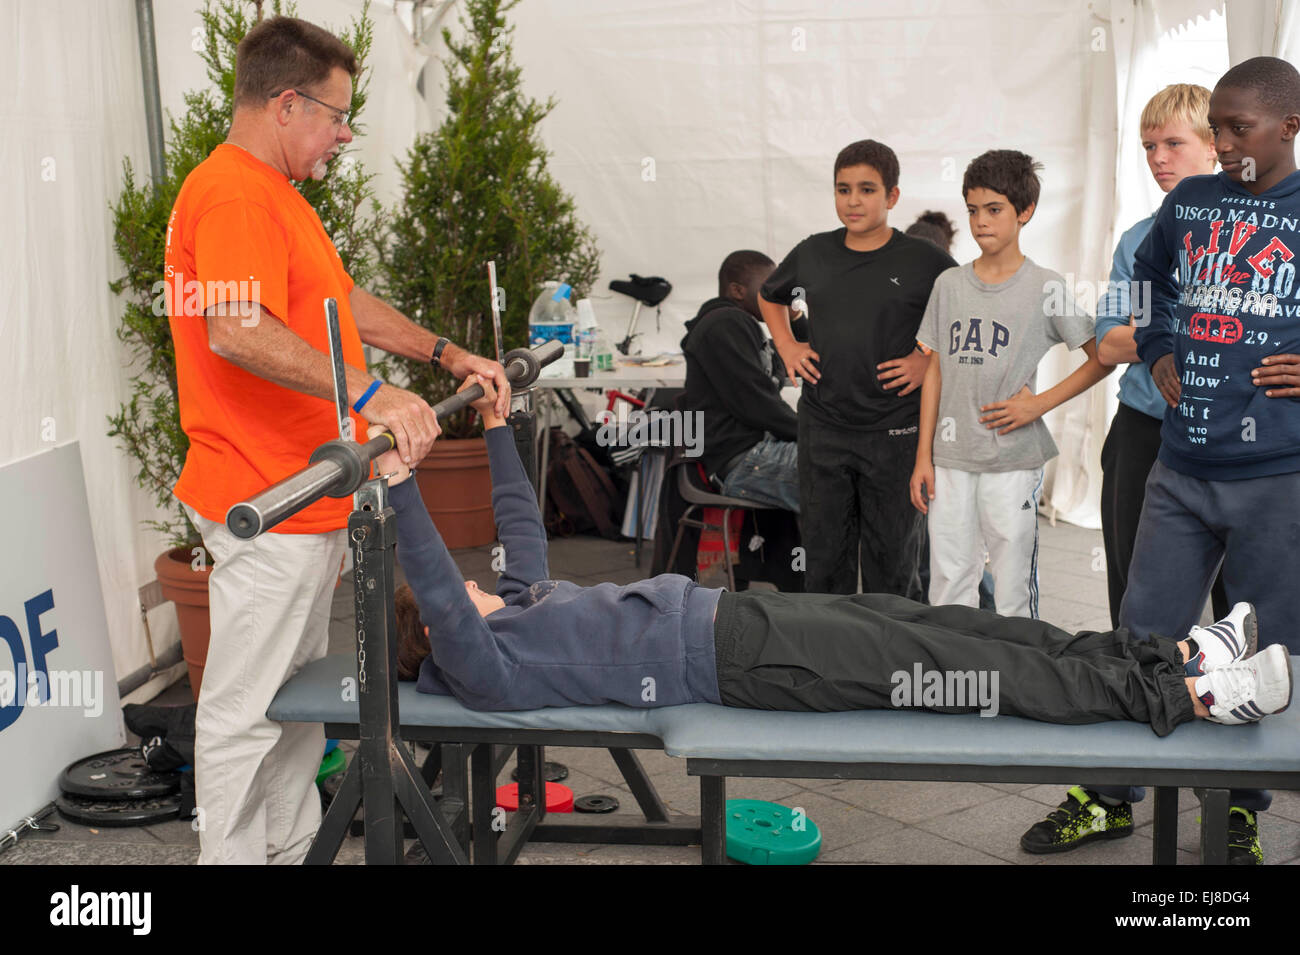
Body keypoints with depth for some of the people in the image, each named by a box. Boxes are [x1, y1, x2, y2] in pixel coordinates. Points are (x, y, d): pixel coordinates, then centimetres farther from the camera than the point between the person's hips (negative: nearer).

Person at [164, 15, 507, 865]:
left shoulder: (277, 192, 18)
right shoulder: (232, 192, -17)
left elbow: (344, 301, 26)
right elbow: (235, 331, -31)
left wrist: (447, 356, 19)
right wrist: (369, 395, -36)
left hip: (310, 497, 11)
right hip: (267, 505, -11)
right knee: (246, 712, 0)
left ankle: (294, 848, 32)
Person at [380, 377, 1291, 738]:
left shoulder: (519, 600, 17)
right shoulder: (487, 672, -8)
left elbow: (523, 519, 28)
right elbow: (438, 596, -25)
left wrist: (497, 426, 25)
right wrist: (401, 487, -31)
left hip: (728, 611, 9)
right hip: (731, 657, -9)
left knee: (951, 626, 0)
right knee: (947, 664, -13)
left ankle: (1178, 658, 2)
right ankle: (1185, 697, -9)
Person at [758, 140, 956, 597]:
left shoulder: (924, 261, -5)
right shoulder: (812, 254, 6)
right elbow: (769, 296, 26)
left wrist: (931, 362, -7)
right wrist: (786, 346, 12)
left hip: (894, 433, -3)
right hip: (821, 429, 3)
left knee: (891, 564, 6)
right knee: (824, 557, 12)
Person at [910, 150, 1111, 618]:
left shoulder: (1045, 288, -3)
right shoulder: (949, 284, 8)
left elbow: (1103, 358, 1)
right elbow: (935, 371, 11)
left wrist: (1040, 403, -8)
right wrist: (923, 456, 8)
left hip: (1013, 461, -3)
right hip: (951, 459, 4)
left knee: (1013, 594, 2)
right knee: (948, 586, 7)